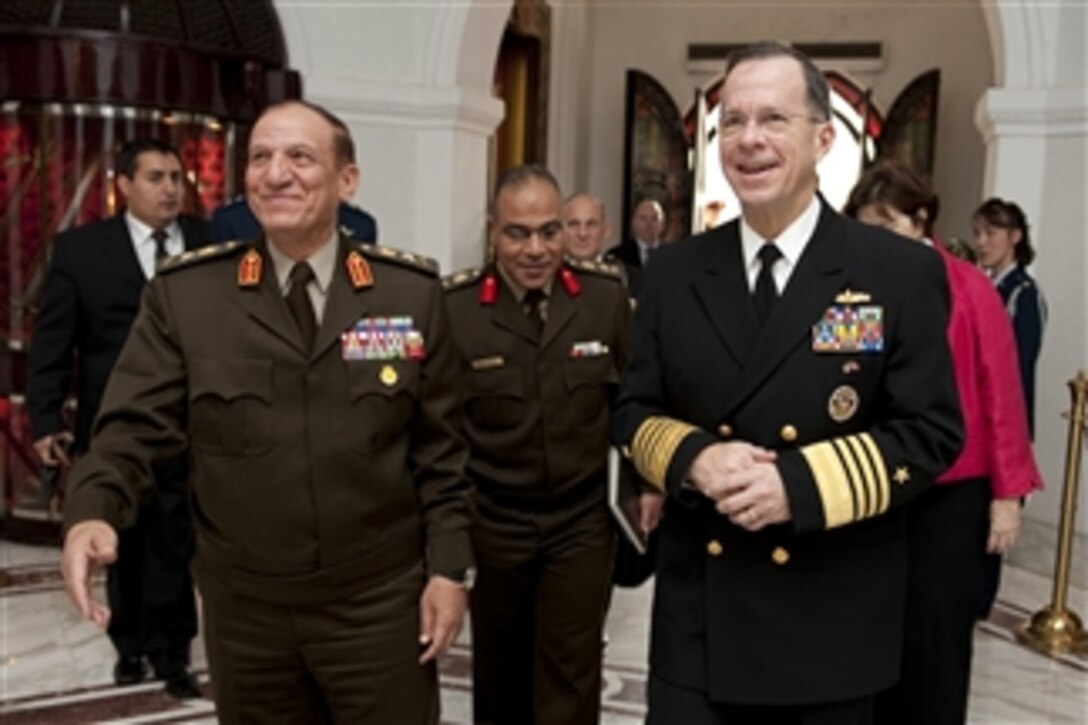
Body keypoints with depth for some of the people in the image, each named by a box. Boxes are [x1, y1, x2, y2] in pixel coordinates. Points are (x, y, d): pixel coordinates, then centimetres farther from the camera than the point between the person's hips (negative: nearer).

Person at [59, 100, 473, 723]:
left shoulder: (413, 292, -3)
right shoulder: (183, 294, -4)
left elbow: (440, 448, 0)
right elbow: (136, 426, -5)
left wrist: (450, 567, -2)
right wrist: (93, 511, -24)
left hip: (381, 604, 0)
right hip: (244, 609, 1)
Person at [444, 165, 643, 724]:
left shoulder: (607, 296, -7)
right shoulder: (453, 306, -14)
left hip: (583, 519, 0)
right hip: (490, 522, 0)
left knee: (569, 676, 5)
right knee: (498, 670, 19)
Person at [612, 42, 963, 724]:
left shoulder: (904, 272, -6)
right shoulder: (674, 272, 3)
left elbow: (932, 431, -7)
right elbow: (633, 411, 7)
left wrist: (800, 483, -20)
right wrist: (693, 457, -15)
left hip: (834, 622, -1)